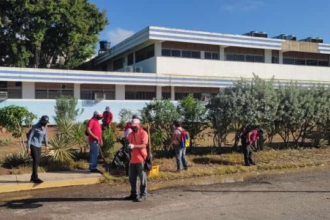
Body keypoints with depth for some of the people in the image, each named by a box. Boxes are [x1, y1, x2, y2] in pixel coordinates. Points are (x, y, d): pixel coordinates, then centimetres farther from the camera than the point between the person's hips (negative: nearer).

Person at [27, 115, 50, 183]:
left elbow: (45, 136, 13)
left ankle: (33, 177, 16)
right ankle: (35, 178, -8)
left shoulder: (45, 127, 1)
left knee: (37, 161, 6)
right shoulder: (35, 127, -19)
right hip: (32, 145, -7)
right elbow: (29, 137, -16)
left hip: (38, 146, 7)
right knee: (35, 161, -12)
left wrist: (46, 146, 11)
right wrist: (28, 147, -18)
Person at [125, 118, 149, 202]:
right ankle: (133, 194, 24)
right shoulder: (130, 134, 13)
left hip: (140, 159, -7)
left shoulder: (143, 133, -6)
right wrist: (128, 146, 3)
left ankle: (143, 195, 8)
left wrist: (134, 146, -29)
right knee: (131, 178, 12)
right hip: (132, 159, 7)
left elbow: (144, 145, -17)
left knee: (142, 178, 1)